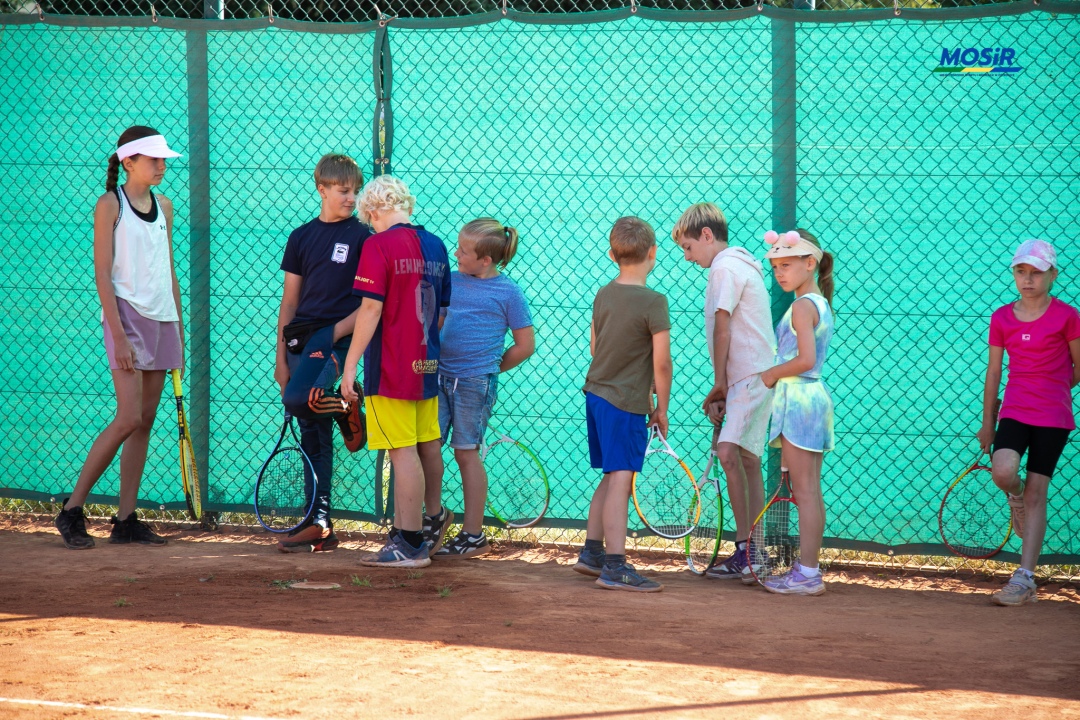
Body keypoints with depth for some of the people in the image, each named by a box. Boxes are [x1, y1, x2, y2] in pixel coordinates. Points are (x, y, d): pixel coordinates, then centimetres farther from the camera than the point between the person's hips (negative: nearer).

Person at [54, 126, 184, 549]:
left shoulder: (164, 206, 13)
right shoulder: (110, 205, -5)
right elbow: (103, 274, -10)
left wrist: (179, 332, 14)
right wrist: (119, 335, -17)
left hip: (163, 319, 7)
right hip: (127, 316, -7)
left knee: (145, 422, 4)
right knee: (129, 419, -14)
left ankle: (126, 520, 6)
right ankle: (72, 510, -5)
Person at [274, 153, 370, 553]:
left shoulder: (363, 237, 0)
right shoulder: (302, 237, 13)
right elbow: (289, 300, 13)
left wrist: (339, 329, -15)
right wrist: (281, 358, 7)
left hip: (335, 339, -5)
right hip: (301, 340, 5)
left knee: (296, 400, -30)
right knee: (313, 438, 6)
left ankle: (345, 409, 2)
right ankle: (320, 526, 10)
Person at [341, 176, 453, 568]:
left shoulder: (379, 245, -12)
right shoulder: (435, 245, 9)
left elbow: (370, 311, -16)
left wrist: (350, 365, -13)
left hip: (391, 369, -7)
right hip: (427, 366, 7)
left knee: (403, 453, -6)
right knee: (428, 445, 20)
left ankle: (409, 544, -4)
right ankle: (433, 519, 36)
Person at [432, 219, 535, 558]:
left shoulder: (508, 292, -3)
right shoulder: (452, 281, 10)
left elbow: (525, 344, 1)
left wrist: (491, 368, 3)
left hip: (476, 383, -5)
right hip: (440, 377, 5)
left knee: (466, 452, 0)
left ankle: (473, 536, 9)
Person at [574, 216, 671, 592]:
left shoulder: (604, 294, 6)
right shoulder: (653, 302, -15)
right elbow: (661, 363, -15)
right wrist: (662, 408, -3)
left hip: (596, 393, 8)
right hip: (625, 405, -8)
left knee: (613, 478, 18)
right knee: (621, 480, -7)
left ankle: (591, 553, 24)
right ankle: (614, 567, -9)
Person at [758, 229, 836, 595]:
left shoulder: (802, 306, -14)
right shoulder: (821, 304, 15)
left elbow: (805, 360, -23)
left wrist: (772, 373, -10)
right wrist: (777, 374, 9)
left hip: (797, 398, -10)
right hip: (812, 396, 10)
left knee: (805, 490, -8)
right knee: (809, 491, 11)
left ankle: (807, 573, -7)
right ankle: (807, 567, 15)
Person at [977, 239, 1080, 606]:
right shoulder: (1002, 319, 4)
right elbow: (993, 372, 10)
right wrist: (987, 423, 12)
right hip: (1014, 411, 2)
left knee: (1036, 494, -2)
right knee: (1003, 471, -25)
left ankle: (1024, 579, 1)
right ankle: (1016, 497, 13)